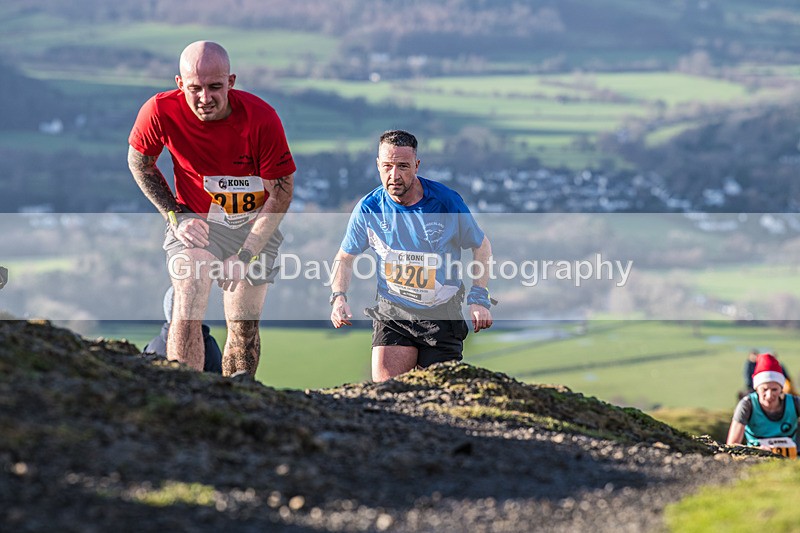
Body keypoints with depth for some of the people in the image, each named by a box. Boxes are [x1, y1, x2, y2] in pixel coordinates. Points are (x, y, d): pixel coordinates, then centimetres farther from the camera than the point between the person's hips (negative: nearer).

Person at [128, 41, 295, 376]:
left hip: (255, 226, 1)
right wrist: (175, 216, -7)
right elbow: (138, 162, 2)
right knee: (189, 303, -23)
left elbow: (281, 191, -13)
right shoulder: (161, 112, -20)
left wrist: (244, 255, -16)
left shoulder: (261, 118, -23)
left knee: (244, 324, 1)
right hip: (196, 223, 0)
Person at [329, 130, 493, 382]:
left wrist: (479, 299, -5)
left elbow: (481, 246, 4)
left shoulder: (447, 201, -11)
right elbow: (345, 257, 9)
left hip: (443, 314, 0)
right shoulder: (369, 208, -7)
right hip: (392, 314, 1)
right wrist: (339, 297, -9)